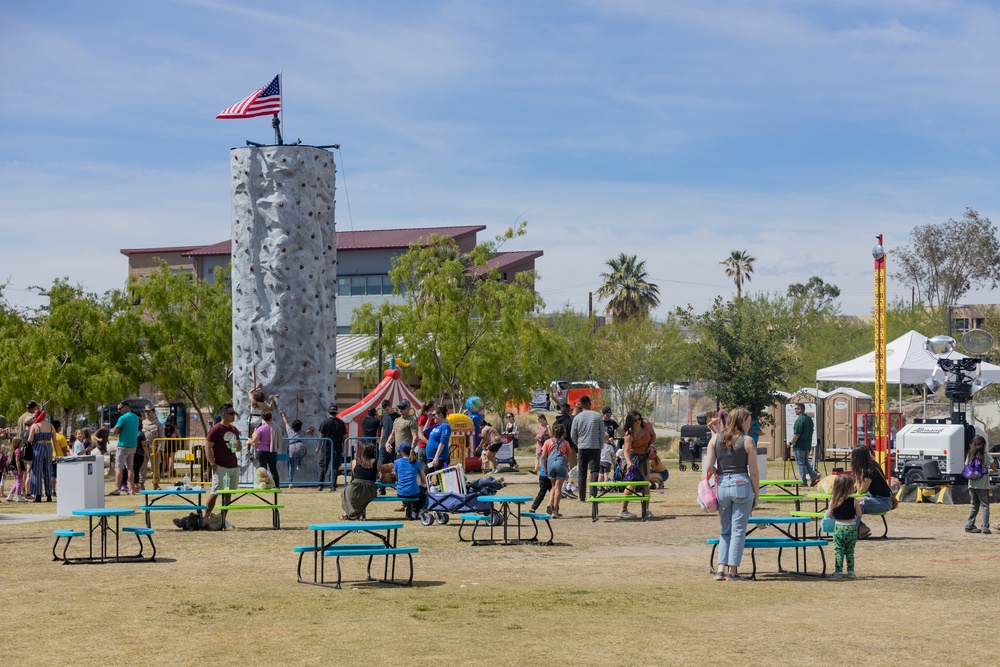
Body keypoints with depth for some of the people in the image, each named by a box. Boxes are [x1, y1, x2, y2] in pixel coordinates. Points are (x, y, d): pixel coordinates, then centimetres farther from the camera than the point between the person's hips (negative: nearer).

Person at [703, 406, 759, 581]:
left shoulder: (715, 439, 5)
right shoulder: (747, 441, -5)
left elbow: (709, 467, -1)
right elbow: (753, 472, -4)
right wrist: (756, 494, 5)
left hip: (722, 486, 4)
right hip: (742, 484, -4)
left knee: (726, 530, 16)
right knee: (738, 530, 4)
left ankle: (721, 569, 8)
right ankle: (732, 571, 5)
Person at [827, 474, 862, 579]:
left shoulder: (833, 501, -5)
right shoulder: (854, 501, -9)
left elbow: (829, 515, 1)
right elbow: (859, 514, -3)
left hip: (838, 528, 0)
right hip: (851, 528, 0)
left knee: (839, 551, 7)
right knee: (850, 551, 10)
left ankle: (838, 571, 6)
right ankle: (850, 571, 11)